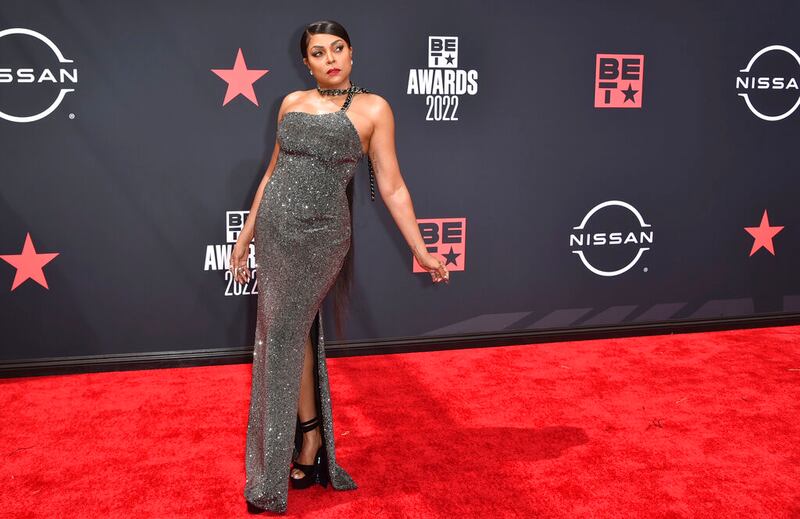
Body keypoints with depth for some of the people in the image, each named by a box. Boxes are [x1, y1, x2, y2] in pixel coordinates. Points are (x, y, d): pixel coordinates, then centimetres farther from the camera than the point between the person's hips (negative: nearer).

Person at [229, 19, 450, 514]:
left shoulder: (372, 108, -4)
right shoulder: (292, 104, 10)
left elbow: (392, 187, -4)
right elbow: (274, 172, 16)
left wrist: (422, 251, -6)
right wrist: (246, 234, 16)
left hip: (321, 233, -5)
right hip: (274, 226, 5)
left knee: (284, 332, -3)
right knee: (292, 330, 11)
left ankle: (298, 450, 17)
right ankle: (311, 448, 27)